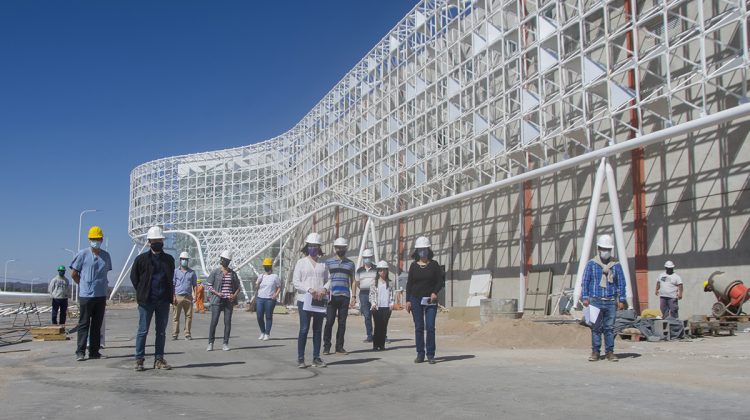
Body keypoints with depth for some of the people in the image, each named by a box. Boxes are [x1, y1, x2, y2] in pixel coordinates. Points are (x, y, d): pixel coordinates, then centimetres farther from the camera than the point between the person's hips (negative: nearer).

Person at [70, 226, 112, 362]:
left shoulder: (106, 256, 9)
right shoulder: (83, 254, -4)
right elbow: (74, 274, 3)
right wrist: (84, 285, 7)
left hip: (101, 295, 4)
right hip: (86, 295, -4)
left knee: (97, 325, 9)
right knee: (84, 324, -2)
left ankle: (94, 351, 15)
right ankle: (80, 352, 1)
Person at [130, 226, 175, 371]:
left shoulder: (169, 259, 9)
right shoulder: (141, 259, 0)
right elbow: (134, 277, 7)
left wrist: (169, 293, 10)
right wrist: (142, 292, 3)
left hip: (164, 301, 3)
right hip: (146, 300, -3)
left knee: (161, 332, 6)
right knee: (143, 331, -1)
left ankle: (159, 359, 13)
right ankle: (139, 360, 6)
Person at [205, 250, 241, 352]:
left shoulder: (233, 273, 9)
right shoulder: (215, 272, 2)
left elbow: (238, 287, 14)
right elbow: (208, 286, 1)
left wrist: (234, 295, -5)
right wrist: (216, 293, -14)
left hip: (229, 301, 2)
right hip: (217, 300, -2)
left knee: (228, 322, -1)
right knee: (214, 321, -6)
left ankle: (225, 344, 6)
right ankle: (210, 343, 3)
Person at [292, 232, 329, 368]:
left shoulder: (323, 263, 12)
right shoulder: (301, 262, 4)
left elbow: (327, 280, 11)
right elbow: (295, 282, -3)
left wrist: (324, 289, -12)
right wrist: (310, 289, -17)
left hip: (320, 301, 3)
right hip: (304, 300, -3)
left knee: (317, 330, 6)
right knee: (304, 329, -4)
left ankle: (316, 358, 12)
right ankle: (300, 359, 3)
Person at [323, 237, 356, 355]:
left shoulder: (350, 263, 13)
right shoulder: (328, 262, 8)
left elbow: (352, 281, 15)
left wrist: (353, 298, 7)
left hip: (345, 297, 2)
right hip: (332, 296, -2)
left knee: (342, 323, 4)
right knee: (329, 322, -4)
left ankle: (339, 347, 10)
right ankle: (326, 347, 2)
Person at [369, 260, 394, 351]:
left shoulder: (389, 283, 10)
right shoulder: (374, 282, 4)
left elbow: (391, 294, 11)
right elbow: (371, 294, 2)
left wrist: (391, 303, -1)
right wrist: (373, 303, -9)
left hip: (387, 307, 2)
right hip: (377, 307, -2)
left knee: (384, 326, 3)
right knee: (377, 326, -3)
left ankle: (382, 344, 10)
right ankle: (375, 344, 2)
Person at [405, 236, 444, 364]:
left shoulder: (434, 264, 4)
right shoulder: (413, 266, 6)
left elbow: (441, 280, 4)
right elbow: (409, 283, 7)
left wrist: (435, 292, -13)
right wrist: (408, 300, 0)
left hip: (430, 300, -1)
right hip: (416, 300, 1)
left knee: (430, 327, -5)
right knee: (419, 327, 3)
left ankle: (430, 355, 2)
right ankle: (420, 354, 10)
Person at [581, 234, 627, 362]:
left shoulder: (616, 265, 9)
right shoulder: (591, 264, 5)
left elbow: (621, 283, 10)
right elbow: (585, 282, 5)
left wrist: (621, 300, 4)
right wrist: (585, 297, -3)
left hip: (610, 302, 1)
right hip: (595, 301, -1)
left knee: (610, 328, 3)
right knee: (596, 328, 1)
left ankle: (610, 352, 10)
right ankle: (595, 352, 7)